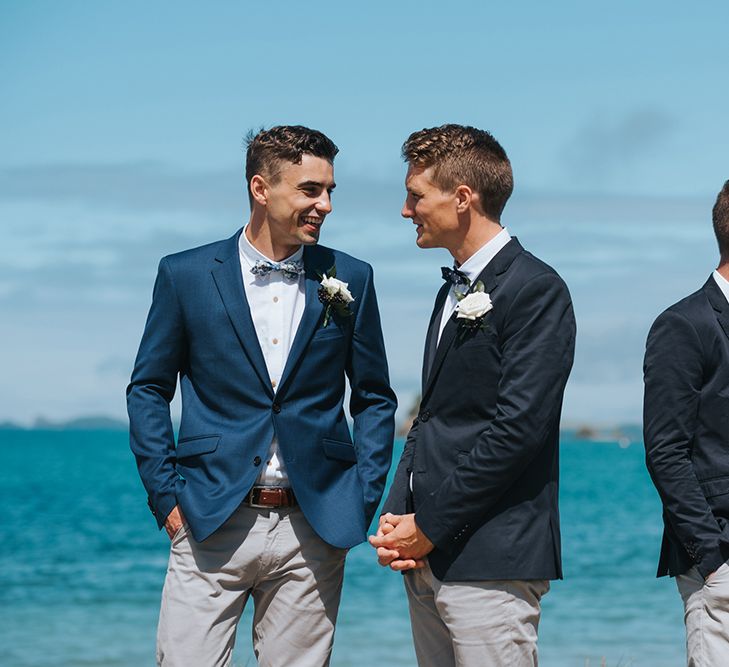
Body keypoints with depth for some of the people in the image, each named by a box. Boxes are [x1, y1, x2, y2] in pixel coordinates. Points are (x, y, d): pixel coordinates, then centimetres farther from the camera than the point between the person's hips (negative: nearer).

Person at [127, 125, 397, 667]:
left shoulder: (350, 279, 7)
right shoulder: (186, 276, 2)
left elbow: (375, 398, 13)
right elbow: (148, 390, 8)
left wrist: (362, 499, 3)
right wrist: (166, 495, 0)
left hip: (313, 529, 2)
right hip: (212, 524, -1)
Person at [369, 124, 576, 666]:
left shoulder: (535, 290, -10)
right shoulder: (455, 290, 19)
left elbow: (517, 428, -17)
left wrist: (430, 526, -14)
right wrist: (397, 515, 4)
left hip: (491, 560, -9)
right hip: (429, 560, 9)